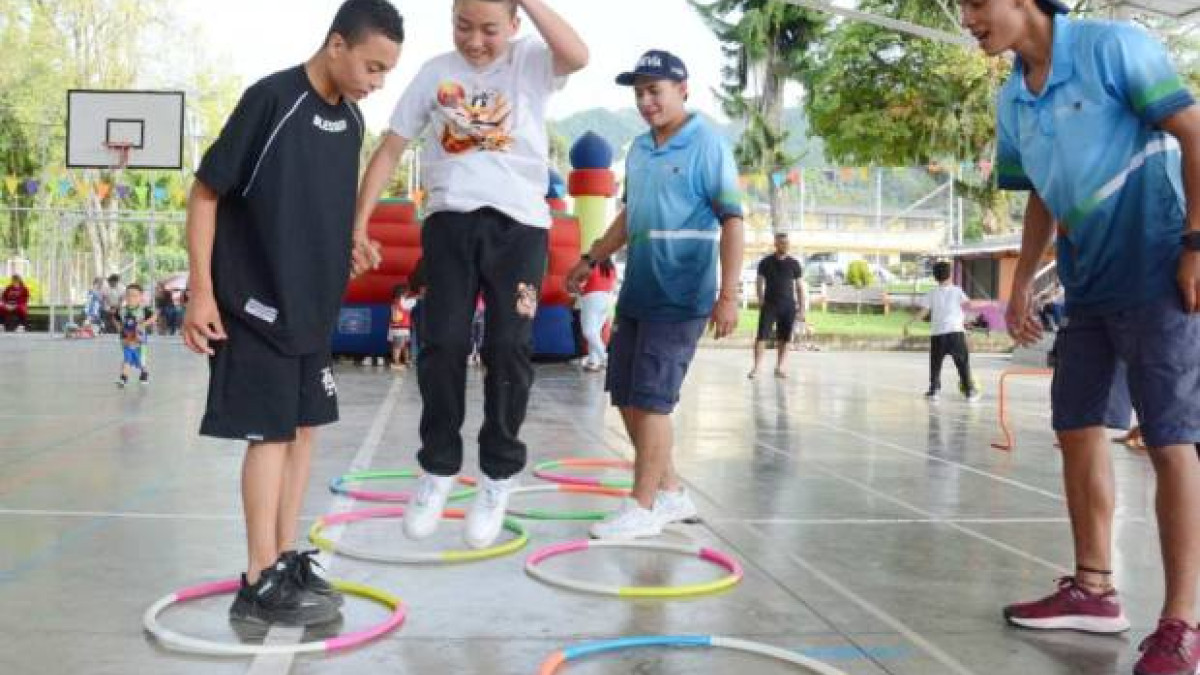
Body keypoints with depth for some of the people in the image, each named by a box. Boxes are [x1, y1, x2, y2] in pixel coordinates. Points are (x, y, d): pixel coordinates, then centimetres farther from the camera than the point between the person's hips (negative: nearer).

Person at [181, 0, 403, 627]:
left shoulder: (350, 118, 7)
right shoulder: (270, 99, -15)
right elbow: (206, 193, -13)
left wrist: (352, 242, 2)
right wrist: (201, 289, -16)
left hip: (314, 305, 8)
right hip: (258, 301, -7)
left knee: (303, 429, 11)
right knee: (271, 432, -4)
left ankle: (285, 560, 23)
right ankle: (260, 582, 6)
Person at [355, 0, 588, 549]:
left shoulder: (531, 62, 3)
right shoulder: (436, 72, 9)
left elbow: (578, 56, -20)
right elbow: (391, 148, 10)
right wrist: (359, 223, 5)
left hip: (518, 222, -2)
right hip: (450, 220, 2)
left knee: (508, 348, -2)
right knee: (442, 344, -2)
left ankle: (497, 478, 13)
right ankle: (437, 469, 16)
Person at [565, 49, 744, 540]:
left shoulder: (708, 144, -9)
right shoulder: (638, 150, 12)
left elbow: (731, 220, -14)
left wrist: (728, 294, -20)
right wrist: (591, 259, 20)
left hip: (680, 298, -8)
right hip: (635, 293, 8)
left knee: (651, 399, -7)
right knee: (625, 397, 10)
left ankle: (643, 508, 5)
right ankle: (671, 492, 23)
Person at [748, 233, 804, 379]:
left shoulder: (794, 264, 5)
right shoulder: (765, 262, 3)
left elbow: (800, 287, 8)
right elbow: (759, 283, 9)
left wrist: (801, 309, 4)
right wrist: (761, 301, -2)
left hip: (788, 306, 1)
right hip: (769, 305, -1)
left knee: (785, 338, 4)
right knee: (762, 336, -9)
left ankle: (780, 367, 15)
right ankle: (755, 367, -8)